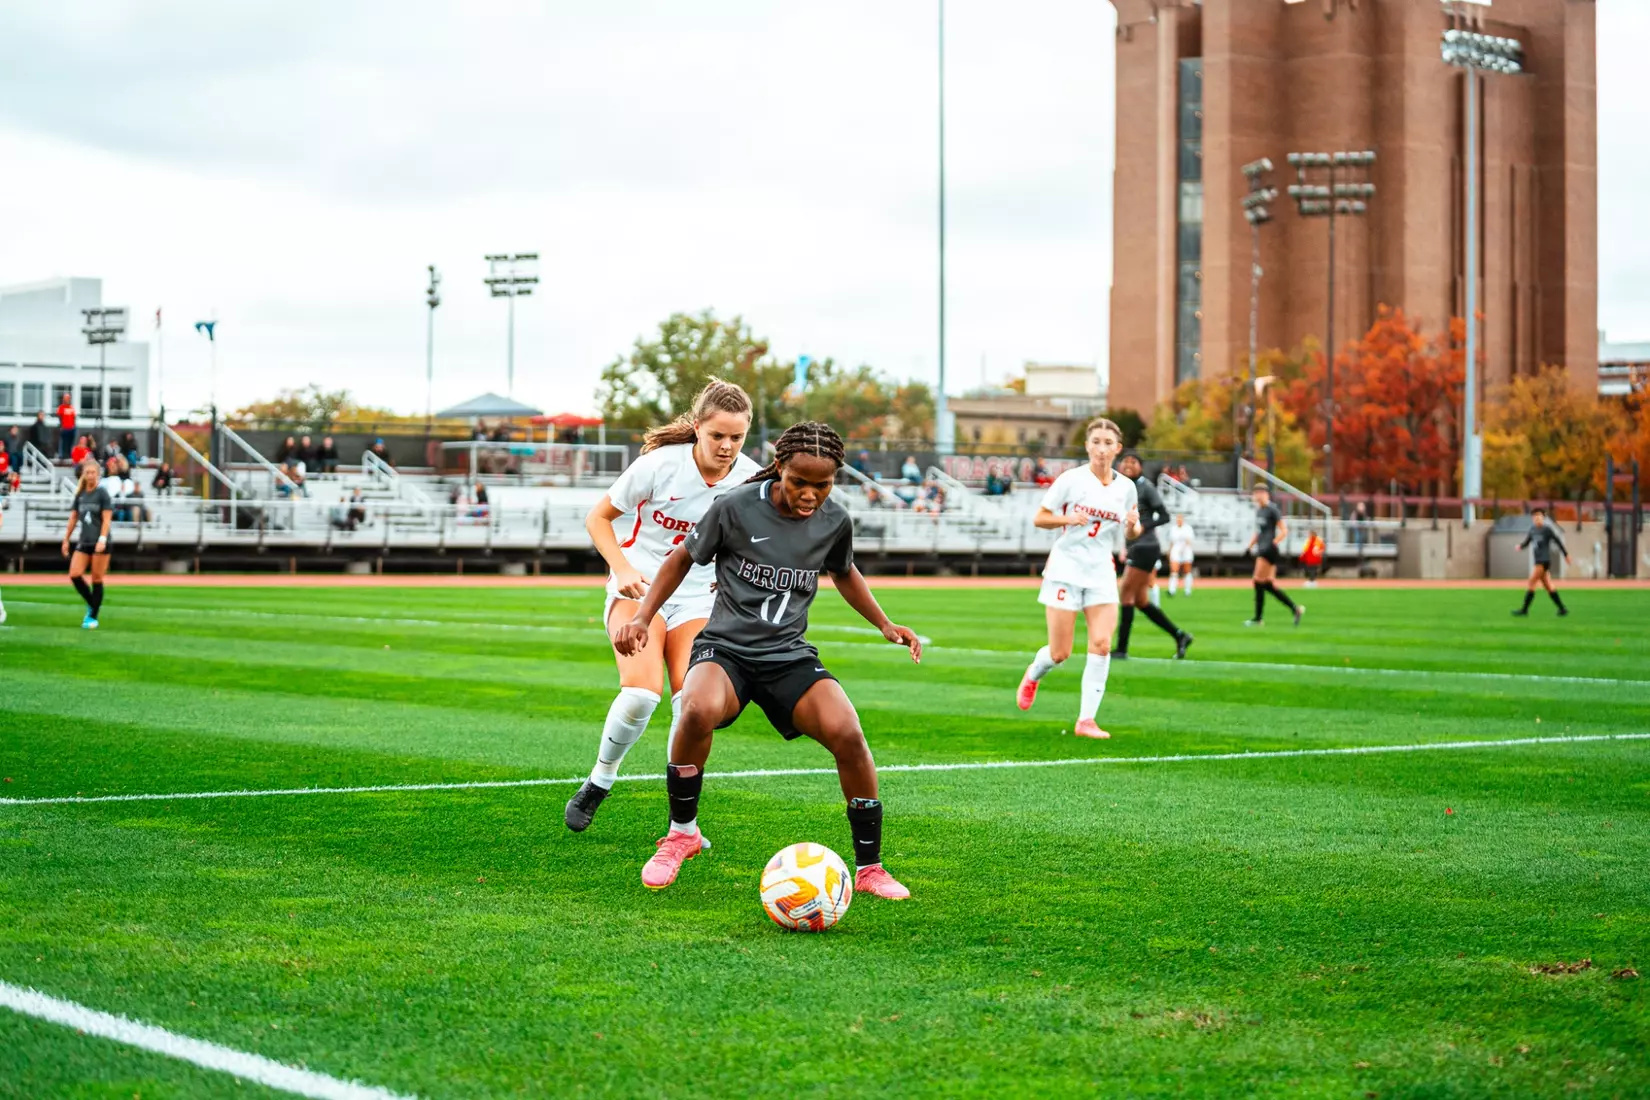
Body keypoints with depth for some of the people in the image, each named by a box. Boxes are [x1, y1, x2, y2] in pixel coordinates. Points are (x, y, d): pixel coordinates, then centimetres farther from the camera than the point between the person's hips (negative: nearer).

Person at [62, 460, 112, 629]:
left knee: (97, 579, -2)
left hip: (100, 544, -5)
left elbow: (106, 519, -10)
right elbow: (73, 518, 17)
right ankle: (92, 605, 11)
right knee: (74, 574, -9)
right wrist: (66, 540, 15)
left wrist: (102, 540, -19)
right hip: (83, 542, 5)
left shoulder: (102, 493, -4)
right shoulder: (80, 495, 11)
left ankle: (93, 617, 5)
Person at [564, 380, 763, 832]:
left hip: (698, 600, 3)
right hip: (639, 590, -3)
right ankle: (599, 782, 1)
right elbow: (598, 517, -4)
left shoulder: (751, 480, -7)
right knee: (641, 691, -25)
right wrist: (622, 567, -18)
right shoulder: (661, 465, -15)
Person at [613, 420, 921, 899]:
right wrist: (642, 618, -3)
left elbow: (844, 572, 23)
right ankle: (681, 833, -10)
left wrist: (885, 625, 15)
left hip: (789, 655, 3)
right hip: (725, 646, -2)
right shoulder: (736, 508, -11)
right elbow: (683, 558, 5)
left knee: (847, 733, -23)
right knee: (700, 710, -36)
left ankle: (870, 868, -5)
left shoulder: (835, 521, 0)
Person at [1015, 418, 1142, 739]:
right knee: (1059, 654, -1)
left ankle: (1086, 720, -7)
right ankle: (1033, 675, 36)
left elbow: (1132, 533, 16)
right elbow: (1039, 518, -2)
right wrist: (1069, 519, -20)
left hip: (1102, 572, 3)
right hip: (1066, 568, -3)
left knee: (1101, 644, -13)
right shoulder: (1071, 480, -6)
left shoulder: (1126, 487, 5)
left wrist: (1133, 527, -8)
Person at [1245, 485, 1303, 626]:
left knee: (1259, 582, -8)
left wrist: (1273, 544, -18)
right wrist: (1249, 546, 18)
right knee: (1269, 584, 7)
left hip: (1269, 550, -9)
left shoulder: (1272, 510, -10)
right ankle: (1295, 608, 13)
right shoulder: (1258, 510, 16)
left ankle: (1258, 618, -3)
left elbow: (1284, 530, -12)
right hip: (1262, 550, 9)